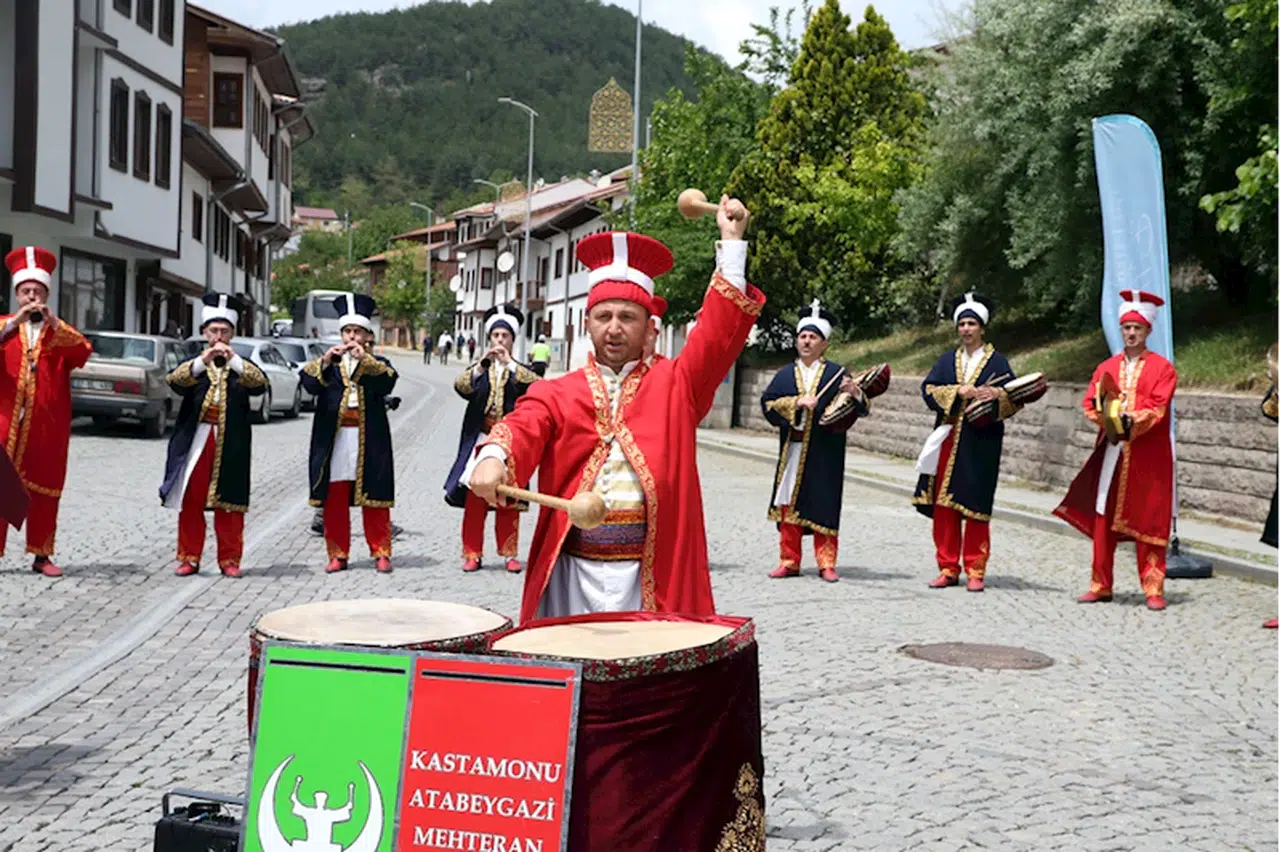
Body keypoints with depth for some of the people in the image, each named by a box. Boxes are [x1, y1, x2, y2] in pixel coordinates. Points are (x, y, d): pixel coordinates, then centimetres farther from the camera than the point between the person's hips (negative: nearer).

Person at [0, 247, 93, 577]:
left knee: (45, 489, 5)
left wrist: (54, 323, -21)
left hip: (48, 425, 1)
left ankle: (41, 555, 12)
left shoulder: (61, 333, 11)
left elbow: (83, 352, -9)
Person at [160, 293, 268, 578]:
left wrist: (233, 360, -23)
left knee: (229, 503, 1)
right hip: (195, 441, 1)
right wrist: (204, 360, -26)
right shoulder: (193, 364, 11)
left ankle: (229, 560, 7)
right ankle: (189, 557, 10)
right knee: (190, 501, 1)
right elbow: (175, 380, -11)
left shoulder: (242, 366, 11)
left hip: (230, 445, 0)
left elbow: (260, 384, -10)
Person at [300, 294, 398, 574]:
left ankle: (380, 553, 7)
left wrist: (364, 358, -25)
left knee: (374, 499, 0)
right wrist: (325, 360, -23)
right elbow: (309, 383, -6)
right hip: (334, 439, 1)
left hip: (368, 440, -1)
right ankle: (338, 554, 10)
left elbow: (387, 383, -12)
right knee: (334, 500, 2)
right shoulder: (328, 363, 13)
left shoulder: (378, 364, 11)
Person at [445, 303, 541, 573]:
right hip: (480, 442, 1)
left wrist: (509, 363, -20)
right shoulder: (478, 370, 12)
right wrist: (482, 364, -19)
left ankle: (509, 553, 9)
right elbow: (461, 386, -8)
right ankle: (472, 553, 5)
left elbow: (537, 384, -14)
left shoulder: (521, 372, 9)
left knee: (508, 502, 2)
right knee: (474, 500, 0)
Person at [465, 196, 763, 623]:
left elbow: (719, 334, -1)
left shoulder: (675, 384, 10)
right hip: (572, 573, 1)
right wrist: (494, 458, -32)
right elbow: (523, 429, -8)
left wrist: (731, 242, -5)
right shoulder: (554, 393, 10)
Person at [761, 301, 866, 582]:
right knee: (789, 505, 4)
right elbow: (767, 402, -1)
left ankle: (826, 563, 7)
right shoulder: (785, 375, 12)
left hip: (824, 455, -2)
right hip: (792, 451, 3)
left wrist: (855, 393, -26)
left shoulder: (836, 374, 5)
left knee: (823, 507, -1)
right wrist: (796, 403, -15)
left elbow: (859, 410, -4)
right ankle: (789, 561, 11)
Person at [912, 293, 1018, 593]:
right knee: (944, 505, 1)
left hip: (981, 443, -3)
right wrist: (958, 391, -12)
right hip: (949, 440, 3)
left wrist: (996, 394, -20)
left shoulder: (997, 361, 7)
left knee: (976, 505, -4)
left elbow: (1014, 397, 1)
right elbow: (928, 389, 2)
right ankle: (948, 568, 8)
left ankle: (975, 570, 3)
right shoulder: (947, 360, 15)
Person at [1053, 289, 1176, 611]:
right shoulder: (1107, 367, 12)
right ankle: (1101, 585, 11)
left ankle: (1153, 589, 2)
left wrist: (1132, 422, -24)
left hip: (1147, 456, -3)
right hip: (1111, 452, 3)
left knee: (1148, 521, -2)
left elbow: (1158, 407, -9)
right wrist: (1109, 419, -15)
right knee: (1103, 518, 3)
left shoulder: (1162, 368, 2)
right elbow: (1090, 404, 4)